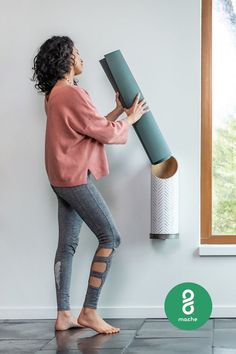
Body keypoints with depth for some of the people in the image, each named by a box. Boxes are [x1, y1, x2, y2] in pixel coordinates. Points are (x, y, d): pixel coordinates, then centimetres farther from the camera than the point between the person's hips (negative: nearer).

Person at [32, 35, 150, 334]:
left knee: (67, 244, 9)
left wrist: (118, 110, 17)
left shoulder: (55, 95, 15)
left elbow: (92, 127, 19)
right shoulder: (72, 94, -17)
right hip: (76, 177, -10)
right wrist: (131, 118, 4)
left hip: (64, 178, 10)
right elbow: (106, 133, -12)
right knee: (110, 237, -6)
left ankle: (63, 315, 11)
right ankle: (89, 312, -4)